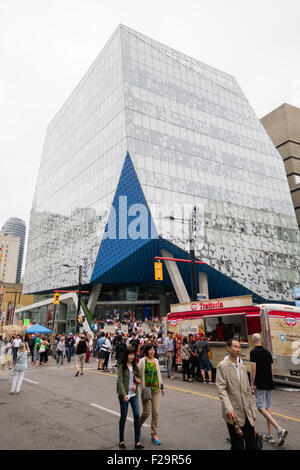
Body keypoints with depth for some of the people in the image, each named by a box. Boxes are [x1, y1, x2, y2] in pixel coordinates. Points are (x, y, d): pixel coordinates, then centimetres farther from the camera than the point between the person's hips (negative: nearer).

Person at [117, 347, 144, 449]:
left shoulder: (135, 366, 5)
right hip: (124, 395, -4)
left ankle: (137, 441, 8)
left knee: (137, 416, -1)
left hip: (134, 394, 4)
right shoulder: (122, 366, -10)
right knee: (123, 417, 6)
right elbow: (120, 381, -15)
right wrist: (124, 394, -25)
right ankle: (121, 441, 23)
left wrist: (136, 384, -4)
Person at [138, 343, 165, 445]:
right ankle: (138, 426, 32)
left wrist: (162, 386, 19)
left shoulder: (156, 361, 7)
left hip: (156, 389, 4)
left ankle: (154, 435, 17)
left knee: (155, 412, 4)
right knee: (146, 412, 2)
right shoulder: (142, 361, -8)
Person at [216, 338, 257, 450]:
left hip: (247, 413, 6)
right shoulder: (222, 366, -9)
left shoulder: (242, 367, 12)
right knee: (238, 446, 1)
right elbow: (221, 389, -17)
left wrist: (252, 411, 15)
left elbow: (248, 390, 16)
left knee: (252, 445, 12)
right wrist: (229, 409, -27)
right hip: (233, 413, -6)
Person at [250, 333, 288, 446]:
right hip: (269, 384, 7)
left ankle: (279, 429, -16)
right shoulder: (267, 352, 8)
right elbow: (272, 369, 12)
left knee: (261, 408, -3)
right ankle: (269, 436, 17)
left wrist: (252, 384, -11)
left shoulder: (253, 352, -12)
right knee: (268, 408, 13)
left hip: (260, 385, -7)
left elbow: (253, 369, -17)